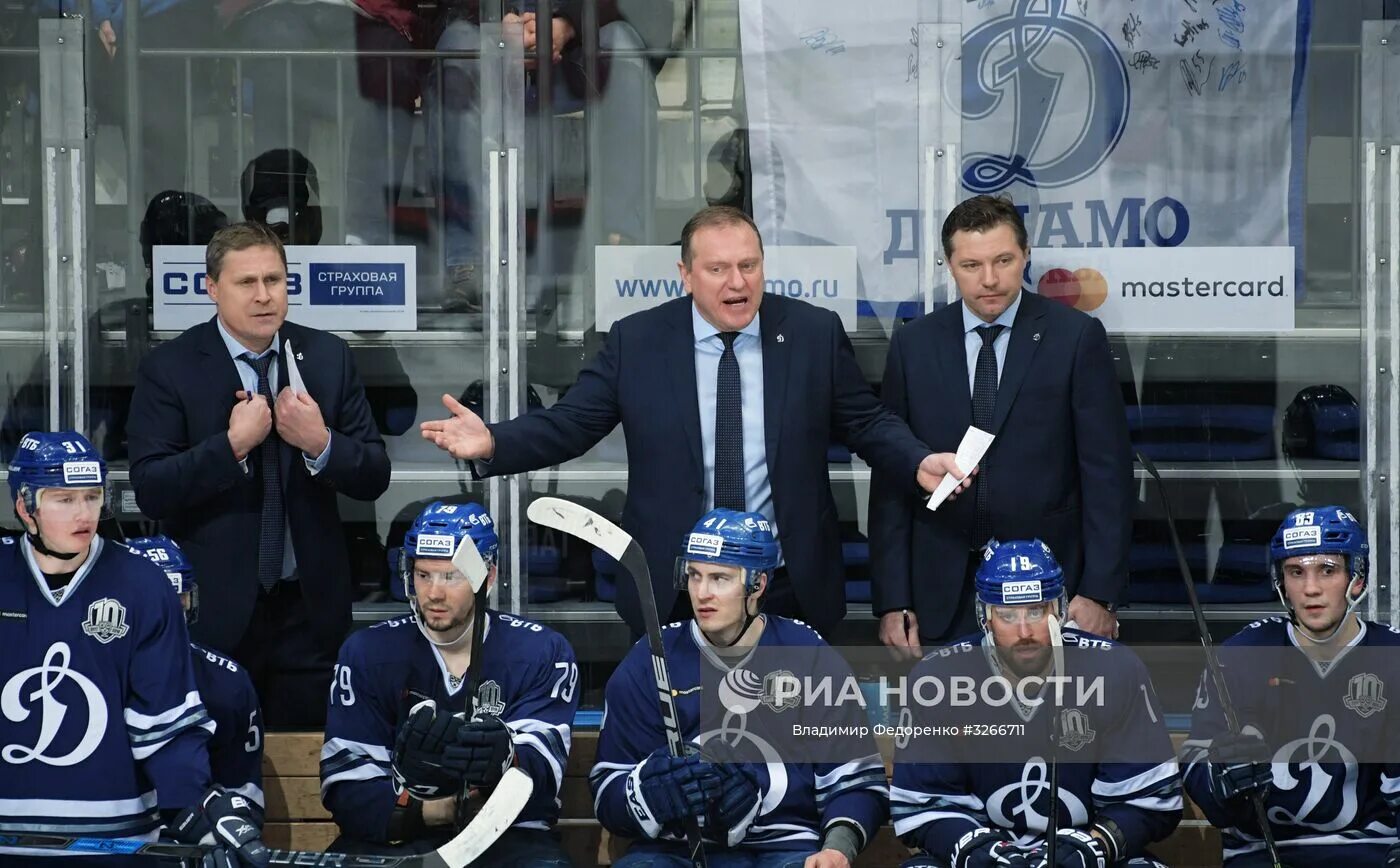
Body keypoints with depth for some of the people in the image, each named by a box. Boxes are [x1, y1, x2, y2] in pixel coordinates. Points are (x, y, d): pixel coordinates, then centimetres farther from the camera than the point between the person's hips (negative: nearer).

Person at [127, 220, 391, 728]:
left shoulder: (327, 357, 4)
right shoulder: (169, 370, -4)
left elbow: (373, 478, 3)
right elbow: (150, 492, -12)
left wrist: (321, 444, -15)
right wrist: (232, 445, -21)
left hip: (310, 607, 2)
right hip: (215, 610, -2)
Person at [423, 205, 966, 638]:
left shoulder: (815, 333, 1)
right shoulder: (636, 341, -1)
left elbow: (866, 422, 5)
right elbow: (569, 424, -2)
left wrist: (919, 464, -13)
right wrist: (492, 444, -18)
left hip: (791, 587, 1)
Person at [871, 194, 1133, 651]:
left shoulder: (1077, 337, -1)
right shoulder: (913, 346, 6)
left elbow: (1107, 471, -2)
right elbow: (890, 479, 5)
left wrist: (1100, 592, -8)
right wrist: (892, 602, -1)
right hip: (942, 598, 2)